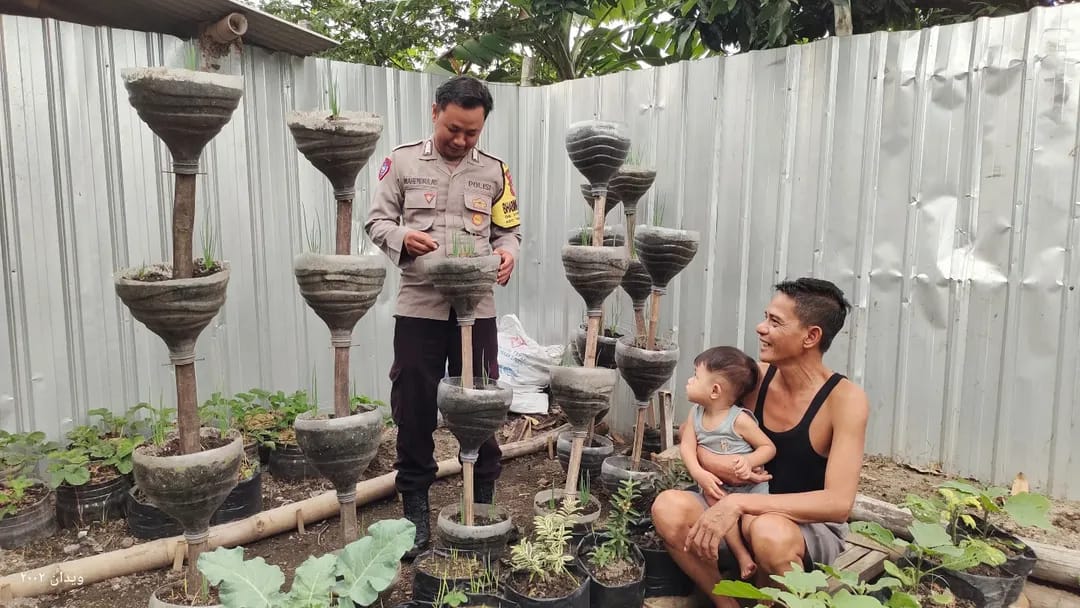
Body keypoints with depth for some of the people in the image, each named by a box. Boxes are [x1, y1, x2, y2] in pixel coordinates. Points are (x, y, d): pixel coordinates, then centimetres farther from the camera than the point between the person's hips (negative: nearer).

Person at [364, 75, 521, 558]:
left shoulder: (494, 171, 8)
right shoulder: (402, 161, 4)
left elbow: (509, 230, 11)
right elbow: (377, 219, 4)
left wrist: (507, 252, -12)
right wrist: (402, 237, -17)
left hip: (477, 307, 1)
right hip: (419, 305, -1)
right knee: (414, 409, 6)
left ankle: (482, 503, 26)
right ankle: (415, 508, 22)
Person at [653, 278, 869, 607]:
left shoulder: (845, 399, -19)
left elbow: (839, 503, -28)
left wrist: (738, 503, -35)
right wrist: (710, 460, -20)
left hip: (813, 528, -4)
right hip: (749, 516, 4)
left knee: (769, 532, -39)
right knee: (669, 507, -22)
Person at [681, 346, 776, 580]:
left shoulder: (739, 419, -16)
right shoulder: (696, 413, -1)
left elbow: (769, 447, -10)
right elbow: (687, 446, -6)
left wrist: (749, 461, -29)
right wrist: (699, 474, -23)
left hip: (749, 486, -3)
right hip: (716, 487, 4)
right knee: (712, 498, -26)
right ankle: (741, 554, -16)